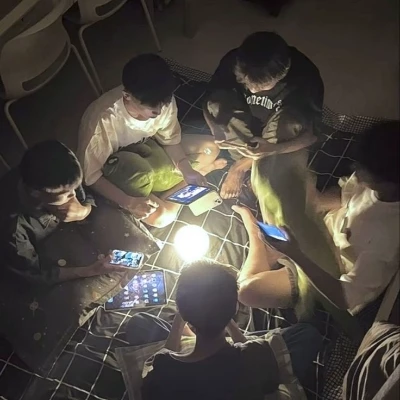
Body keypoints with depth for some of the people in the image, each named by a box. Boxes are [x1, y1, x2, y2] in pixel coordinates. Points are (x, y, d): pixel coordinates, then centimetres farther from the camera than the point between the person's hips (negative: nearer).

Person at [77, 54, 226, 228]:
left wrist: (187, 170, -23)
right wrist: (128, 202, -39)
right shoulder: (102, 120, -39)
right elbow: (90, 175, -28)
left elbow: (170, 140, -6)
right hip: (114, 165, -4)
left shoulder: (163, 101, -25)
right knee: (161, 216, -27)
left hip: (145, 147, 4)